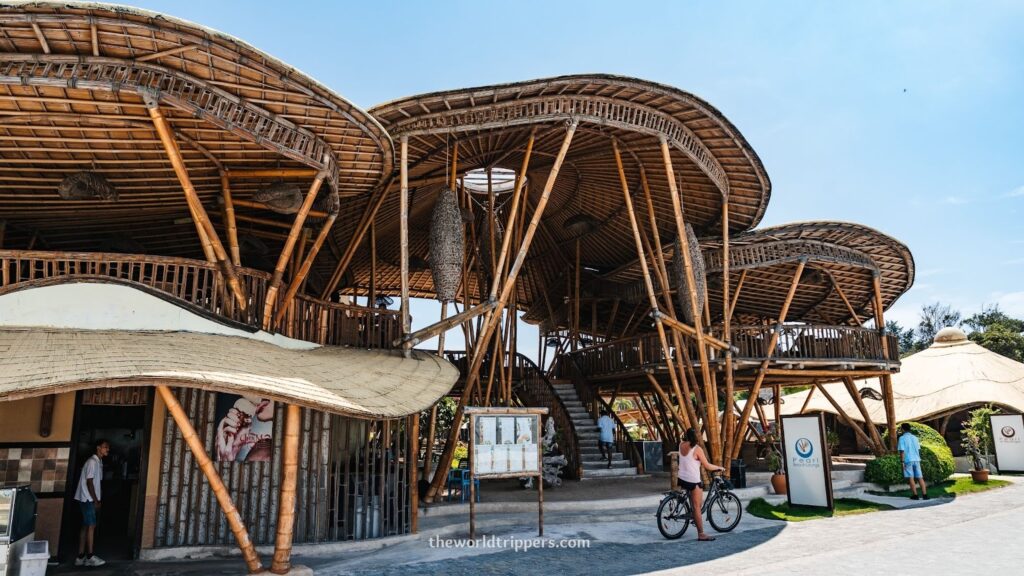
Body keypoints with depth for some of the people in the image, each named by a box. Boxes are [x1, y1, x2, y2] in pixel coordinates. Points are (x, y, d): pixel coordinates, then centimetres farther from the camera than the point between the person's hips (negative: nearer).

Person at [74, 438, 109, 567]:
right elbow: (89, 482, -18)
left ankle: (81, 557, 12)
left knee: (85, 527, 9)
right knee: (91, 526, -6)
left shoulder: (99, 462, 14)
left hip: (90, 499, 9)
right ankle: (90, 556, -1)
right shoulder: (92, 462, -15)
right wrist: (95, 500, -16)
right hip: (87, 499, -9)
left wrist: (99, 499, 11)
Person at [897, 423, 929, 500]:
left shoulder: (902, 438, -5)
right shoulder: (915, 437, 11)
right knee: (920, 477, 7)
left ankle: (915, 495, 1)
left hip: (908, 460, -4)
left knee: (911, 478, 1)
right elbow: (919, 449, 13)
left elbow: (902, 451, -11)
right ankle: (924, 494, 3)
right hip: (916, 459, 5)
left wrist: (902, 462, -8)